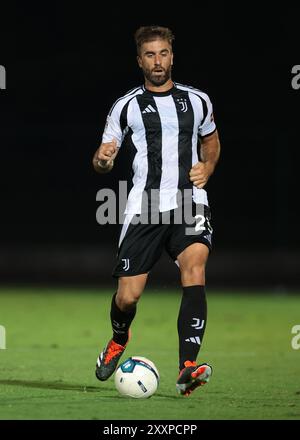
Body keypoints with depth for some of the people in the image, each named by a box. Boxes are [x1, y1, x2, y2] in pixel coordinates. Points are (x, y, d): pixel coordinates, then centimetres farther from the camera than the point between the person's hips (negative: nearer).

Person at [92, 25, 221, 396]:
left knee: (194, 266, -28)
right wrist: (102, 159, -15)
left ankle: (187, 368, -33)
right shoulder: (126, 107, 8)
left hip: (190, 202, 0)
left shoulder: (197, 101, 13)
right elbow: (103, 162, 10)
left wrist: (206, 169, 10)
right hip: (144, 208, 0)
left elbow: (211, 140, 31)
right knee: (127, 296, -3)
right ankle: (119, 340, 35)